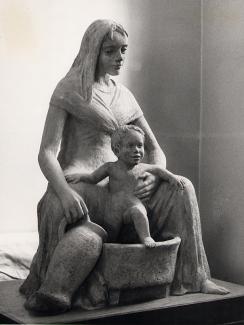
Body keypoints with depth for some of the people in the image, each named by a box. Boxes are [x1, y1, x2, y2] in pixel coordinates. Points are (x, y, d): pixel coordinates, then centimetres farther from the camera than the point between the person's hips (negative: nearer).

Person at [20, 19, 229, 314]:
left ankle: (191, 277, -3)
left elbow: (154, 149, 14)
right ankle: (51, 290, -21)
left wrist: (153, 177, -11)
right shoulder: (69, 89, -2)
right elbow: (47, 153, -13)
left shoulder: (124, 96, 16)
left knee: (180, 189, -14)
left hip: (115, 179, 6)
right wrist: (63, 190, -34)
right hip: (78, 177, -5)